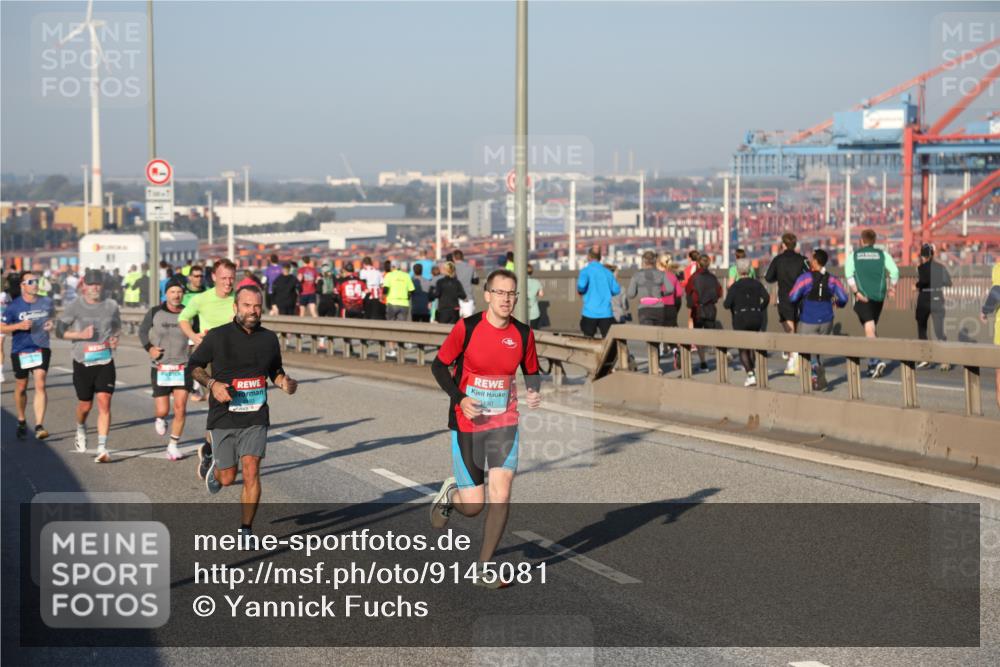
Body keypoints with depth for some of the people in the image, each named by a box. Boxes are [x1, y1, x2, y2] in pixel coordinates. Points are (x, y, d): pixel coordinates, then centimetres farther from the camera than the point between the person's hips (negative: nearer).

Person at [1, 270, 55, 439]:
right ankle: (21, 421, 34)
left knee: (40, 385, -13)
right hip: (20, 351, -1)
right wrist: (19, 325, -20)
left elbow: (53, 316, 21)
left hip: (41, 349, 1)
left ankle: (39, 426, -17)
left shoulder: (46, 302, 1)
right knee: (21, 388, 11)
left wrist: (51, 324, -2)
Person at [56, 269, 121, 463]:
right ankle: (80, 429, 45)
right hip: (83, 363, -1)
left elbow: (117, 327, 21)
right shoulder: (74, 307, -3)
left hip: (105, 362, 1)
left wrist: (115, 338, 0)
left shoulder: (111, 306, 5)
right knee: (85, 405, 10)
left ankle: (102, 447, -14)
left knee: (104, 403, -12)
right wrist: (80, 334, -17)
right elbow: (59, 330, -2)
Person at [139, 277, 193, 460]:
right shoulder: (155, 313, -1)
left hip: (182, 368, 0)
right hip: (160, 368, 0)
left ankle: (173, 445, 7)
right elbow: (142, 331, 12)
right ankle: (159, 418, 37)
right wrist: (149, 348, -3)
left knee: (180, 408, -9)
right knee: (162, 410, -2)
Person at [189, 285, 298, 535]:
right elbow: (194, 365, 4)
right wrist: (212, 384, -14)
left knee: (251, 471, -13)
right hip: (223, 417, -1)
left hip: (256, 418, 1)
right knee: (227, 478, 8)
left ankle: (246, 529, 1)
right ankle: (215, 466, 46)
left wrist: (285, 383, -3)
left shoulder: (269, 338, 4)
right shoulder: (218, 336, -6)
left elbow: (275, 371, 19)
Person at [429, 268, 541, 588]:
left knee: (501, 495, -10)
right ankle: (450, 493, 36)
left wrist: (534, 392, -11)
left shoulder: (523, 333, -2)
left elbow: (531, 372, 12)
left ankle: (484, 570, 5)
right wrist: (460, 399, -17)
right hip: (467, 423, -2)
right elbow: (439, 365, -4)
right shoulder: (466, 328, -11)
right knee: (473, 506, -3)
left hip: (504, 422, 3)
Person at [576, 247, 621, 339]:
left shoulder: (586, 270, -1)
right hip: (606, 313, 2)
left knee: (588, 338, 10)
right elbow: (616, 290, 6)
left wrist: (579, 291, 4)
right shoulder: (607, 272, 8)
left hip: (590, 312, -2)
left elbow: (582, 285, -19)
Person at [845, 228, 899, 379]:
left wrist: (856, 292, -11)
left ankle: (877, 361, -30)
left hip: (862, 297, -3)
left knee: (869, 328, -11)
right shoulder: (882, 254, 8)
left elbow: (849, 274, -10)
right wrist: (892, 288, 9)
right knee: (872, 326, 18)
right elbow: (894, 271, -4)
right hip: (879, 295, 3)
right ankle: (872, 364, 22)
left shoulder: (854, 255, 6)